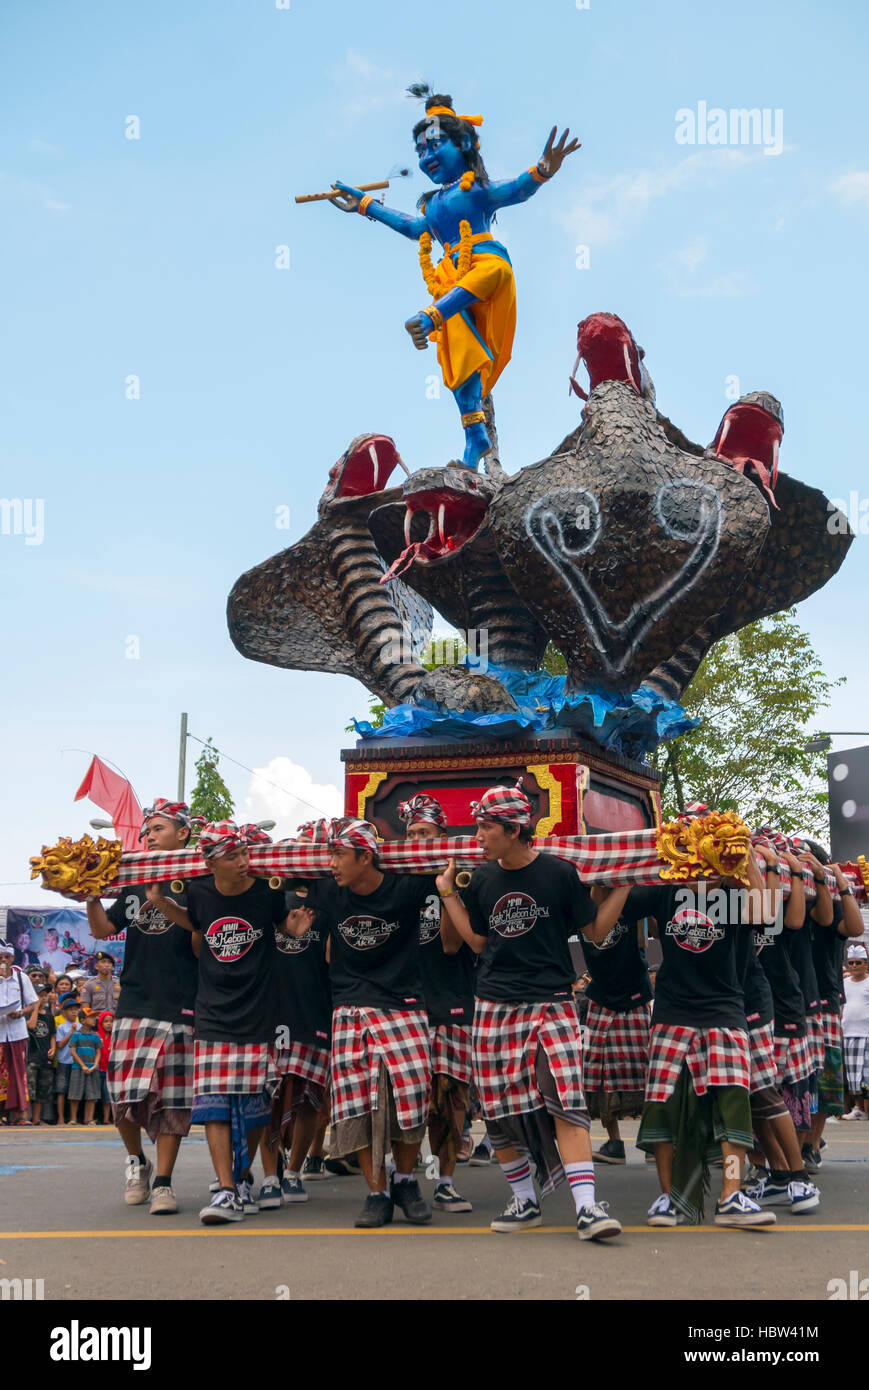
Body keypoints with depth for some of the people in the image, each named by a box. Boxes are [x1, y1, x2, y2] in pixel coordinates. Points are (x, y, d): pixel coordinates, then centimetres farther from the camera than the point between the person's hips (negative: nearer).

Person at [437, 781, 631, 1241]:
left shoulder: (558, 873, -4)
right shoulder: (482, 879, 7)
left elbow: (596, 929, 3)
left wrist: (625, 883, -5)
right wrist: (448, 894, 11)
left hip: (551, 1003, -4)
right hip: (495, 1007, 4)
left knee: (566, 1102, -15)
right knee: (500, 1110, 5)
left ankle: (586, 1206, -15)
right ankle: (524, 1201, 22)